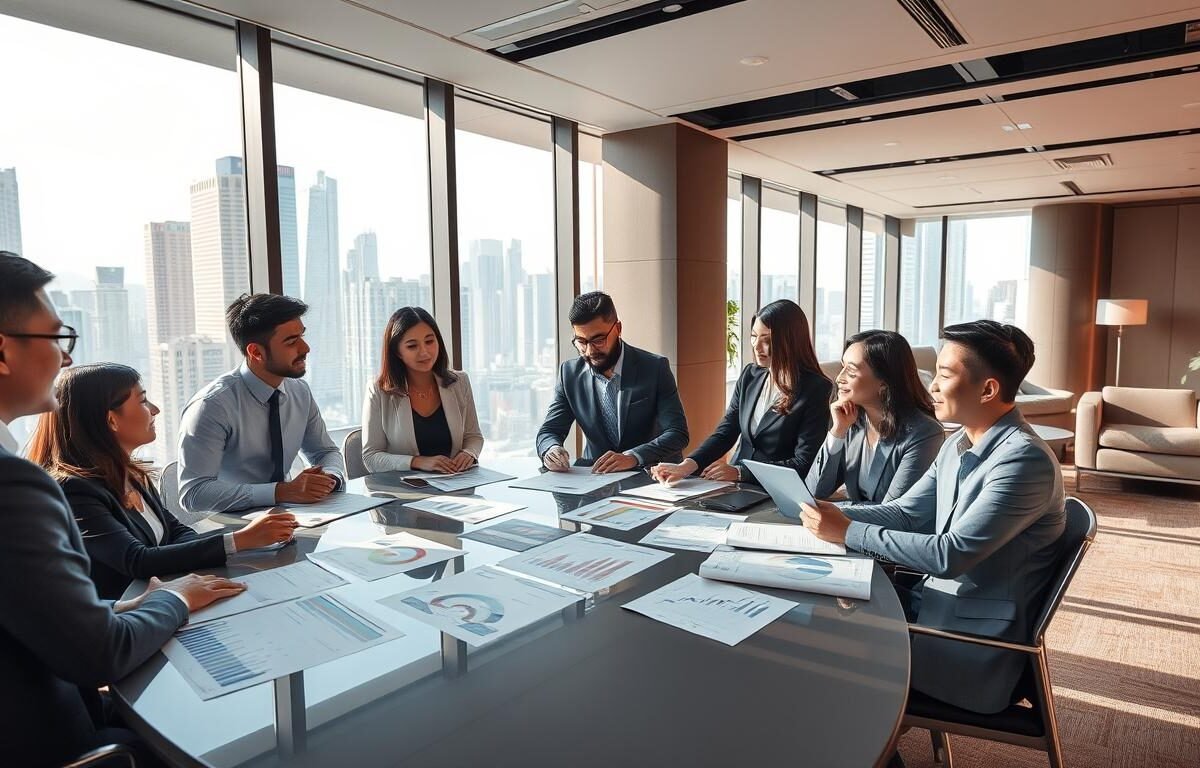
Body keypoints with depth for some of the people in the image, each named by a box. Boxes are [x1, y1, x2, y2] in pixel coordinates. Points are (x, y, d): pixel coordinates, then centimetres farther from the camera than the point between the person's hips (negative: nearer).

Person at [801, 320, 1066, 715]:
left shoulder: (1024, 460, -23)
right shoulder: (959, 444, 5)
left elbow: (950, 555, -27)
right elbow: (905, 512, 10)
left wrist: (848, 532, -23)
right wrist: (834, 514, -6)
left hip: (976, 640, -8)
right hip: (933, 602, 8)